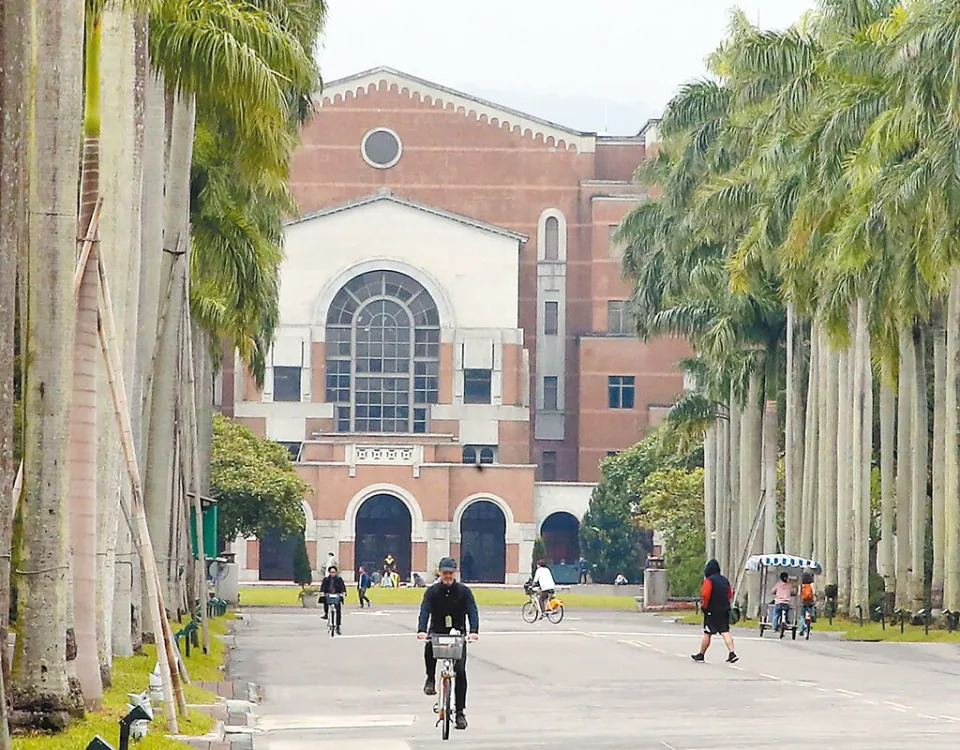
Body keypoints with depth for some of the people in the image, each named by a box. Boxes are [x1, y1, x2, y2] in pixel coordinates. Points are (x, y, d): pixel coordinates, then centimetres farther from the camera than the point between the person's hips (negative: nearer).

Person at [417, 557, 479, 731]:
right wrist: (422, 630, -35)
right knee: (429, 648, -36)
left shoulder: (464, 591, -2)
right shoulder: (432, 591, -2)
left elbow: (472, 611, -13)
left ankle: (460, 712, -2)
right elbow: (425, 611, -16)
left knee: (460, 671, -10)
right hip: (436, 633, 0)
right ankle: (431, 678, -9)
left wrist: (474, 631, -32)